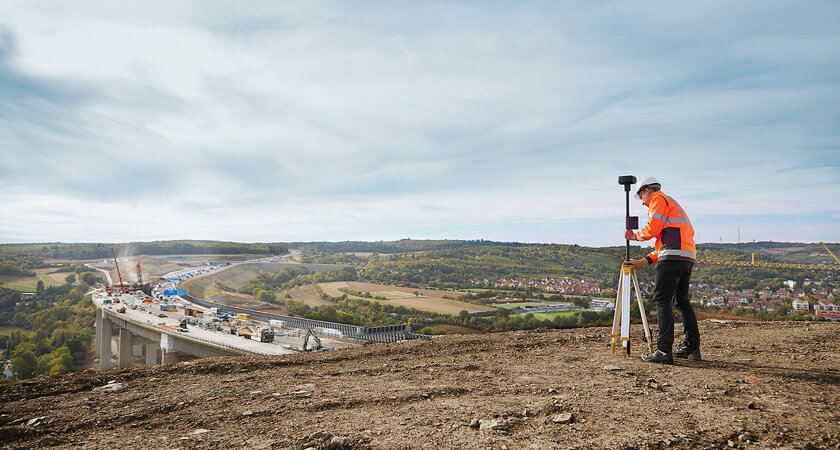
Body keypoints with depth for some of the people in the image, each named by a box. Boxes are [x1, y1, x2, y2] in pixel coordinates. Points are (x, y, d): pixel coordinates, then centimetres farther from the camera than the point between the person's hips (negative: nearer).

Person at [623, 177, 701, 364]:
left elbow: (652, 229, -9)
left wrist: (635, 236, 11)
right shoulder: (672, 204, 32)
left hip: (672, 257, -10)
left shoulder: (658, 199, 4)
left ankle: (664, 351, -13)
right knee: (681, 300, 14)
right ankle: (692, 347, 16)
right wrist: (644, 261, 22)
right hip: (688, 257, 10)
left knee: (662, 300, -9)